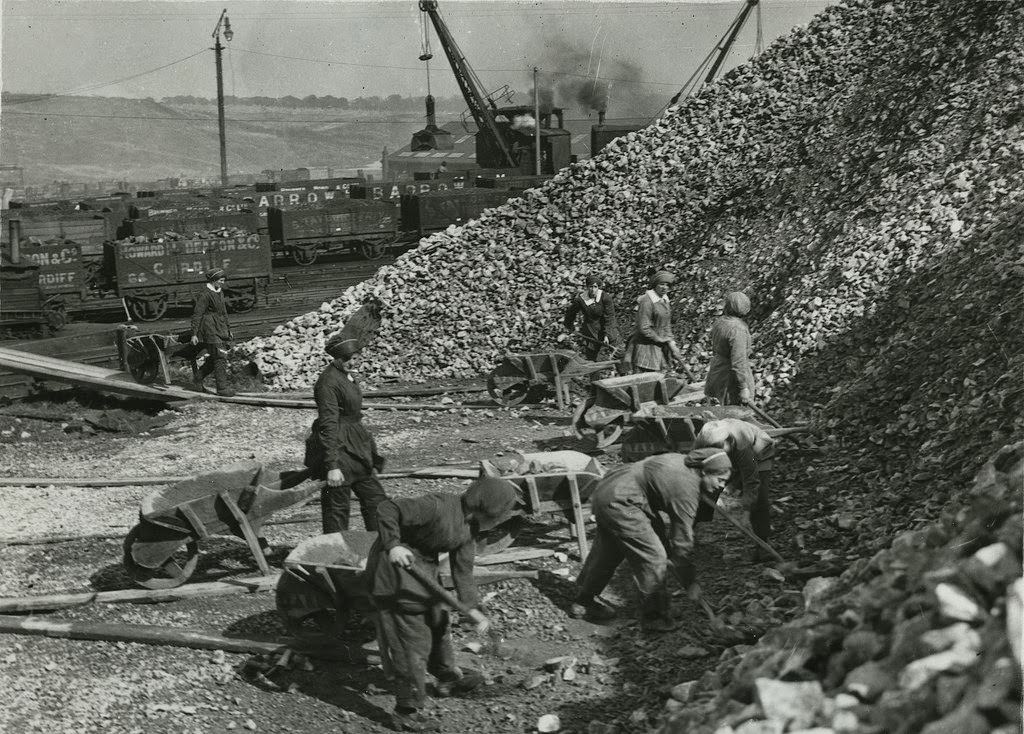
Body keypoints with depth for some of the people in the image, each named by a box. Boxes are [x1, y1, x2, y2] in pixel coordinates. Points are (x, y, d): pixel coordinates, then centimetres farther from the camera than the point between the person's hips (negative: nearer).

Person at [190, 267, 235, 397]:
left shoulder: (220, 292, 15)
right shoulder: (205, 295, -13)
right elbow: (197, 314, -14)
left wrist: (228, 329, 26)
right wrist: (194, 334, -17)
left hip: (220, 329, 9)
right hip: (210, 330, -9)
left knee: (213, 358, 11)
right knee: (220, 357, -11)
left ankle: (199, 379, 27)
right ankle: (222, 387, -10)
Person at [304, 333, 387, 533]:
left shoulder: (346, 376, 11)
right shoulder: (328, 382, -18)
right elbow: (328, 425, -23)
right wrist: (332, 466, -26)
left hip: (356, 448, 10)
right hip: (339, 450, -10)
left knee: (375, 498, 14)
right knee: (338, 506, -2)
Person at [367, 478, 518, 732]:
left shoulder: (470, 528, 0)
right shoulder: (439, 507, -27)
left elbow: (463, 571, 4)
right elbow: (386, 510, -28)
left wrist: (472, 608, -5)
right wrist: (393, 545, -40)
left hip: (423, 567, 9)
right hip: (394, 568, -9)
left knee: (437, 621, 26)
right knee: (413, 638, -5)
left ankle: (447, 677, 51)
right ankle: (406, 713, 5)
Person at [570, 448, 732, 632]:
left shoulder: (682, 463, 8)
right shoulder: (687, 488, -19)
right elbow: (682, 542, -15)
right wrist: (690, 583, -6)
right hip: (618, 503, -11)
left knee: (607, 554, 24)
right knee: (652, 557, -7)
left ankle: (583, 602, 40)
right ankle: (653, 617, 4)